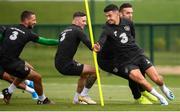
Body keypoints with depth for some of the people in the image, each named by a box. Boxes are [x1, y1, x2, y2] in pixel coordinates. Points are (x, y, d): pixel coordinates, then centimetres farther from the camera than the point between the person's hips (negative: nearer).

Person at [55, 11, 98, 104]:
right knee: (94, 71, -9)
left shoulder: (64, 31, 20)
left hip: (59, 64, 10)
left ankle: (77, 99, 31)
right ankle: (84, 95, 1)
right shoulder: (77, 31, -7)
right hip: (66, 65, -10)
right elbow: (88, 43, -23)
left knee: (85, 74, 30)